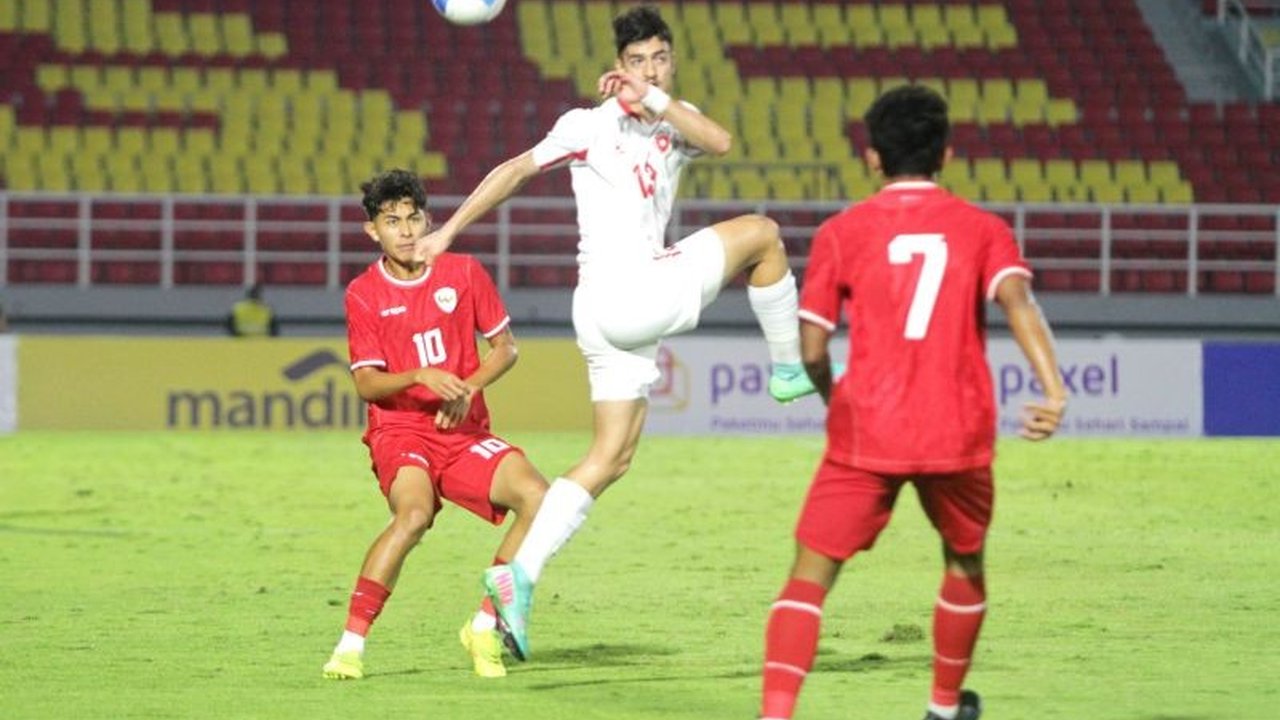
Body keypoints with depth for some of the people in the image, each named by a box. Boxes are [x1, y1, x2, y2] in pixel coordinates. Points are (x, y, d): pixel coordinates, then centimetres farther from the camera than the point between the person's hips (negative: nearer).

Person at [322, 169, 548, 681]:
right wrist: (421, 376, -23)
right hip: (400, 432, -3)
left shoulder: (463, 273, 4)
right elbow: (366, 383, -5)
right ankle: (351, 643, -29)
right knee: (414, 513, -34)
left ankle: (485, 625, -4)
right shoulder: (363, 294, -1)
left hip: (464, 432, 3)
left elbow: (505, 347, 10)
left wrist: (468, 387, -8)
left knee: (536, 497, -20)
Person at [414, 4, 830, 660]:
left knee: (611, 459, 6)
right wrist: (449, 230, 4)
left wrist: (655, 99, -15)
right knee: (760, 232, -3)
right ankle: (789, 367, 7)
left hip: (637, 308, 6)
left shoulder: (675, 122, 16)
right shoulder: (589, 125, 2)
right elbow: (516, 170, 6)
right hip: (619, 294, -6)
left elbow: (720, 143, -6)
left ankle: (519, 576, 2)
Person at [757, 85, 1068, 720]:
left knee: (810, 574, -2)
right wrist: (1053, 389, -25)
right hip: (958, 436, 2)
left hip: (866, 433, -2)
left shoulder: (841, 232, 3)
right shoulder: (982, 228, 5)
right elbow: (1017, 300, -14)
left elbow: (811, 348, 0)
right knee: (964, 564, 27)